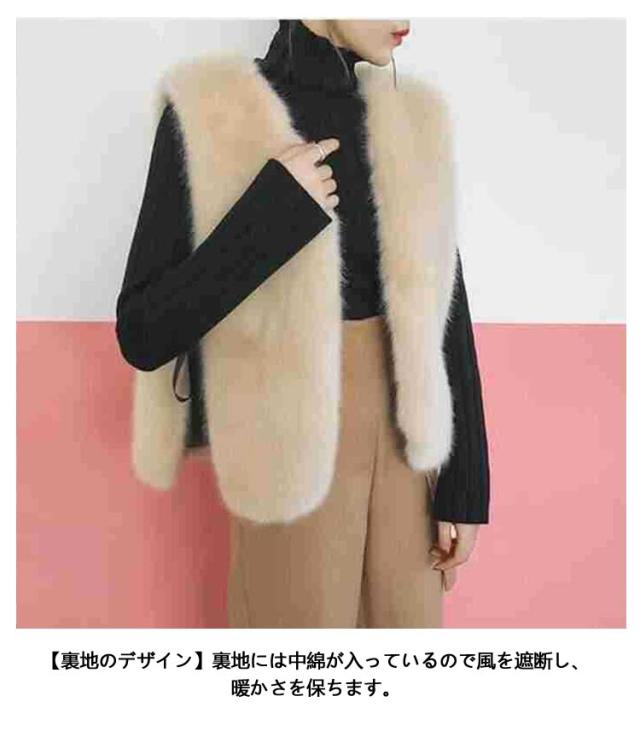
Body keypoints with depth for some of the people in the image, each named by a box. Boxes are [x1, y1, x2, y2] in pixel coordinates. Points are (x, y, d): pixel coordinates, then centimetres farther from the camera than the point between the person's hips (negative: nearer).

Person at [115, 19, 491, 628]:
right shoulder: (209, 117, -11)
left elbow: (445, 312, 3)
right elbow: (143, 335, -13)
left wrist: (465, 484, 2)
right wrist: (271, 212, -23)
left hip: (405, 448, 4)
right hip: (297, 454, -4)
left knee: (408, 615, 18)